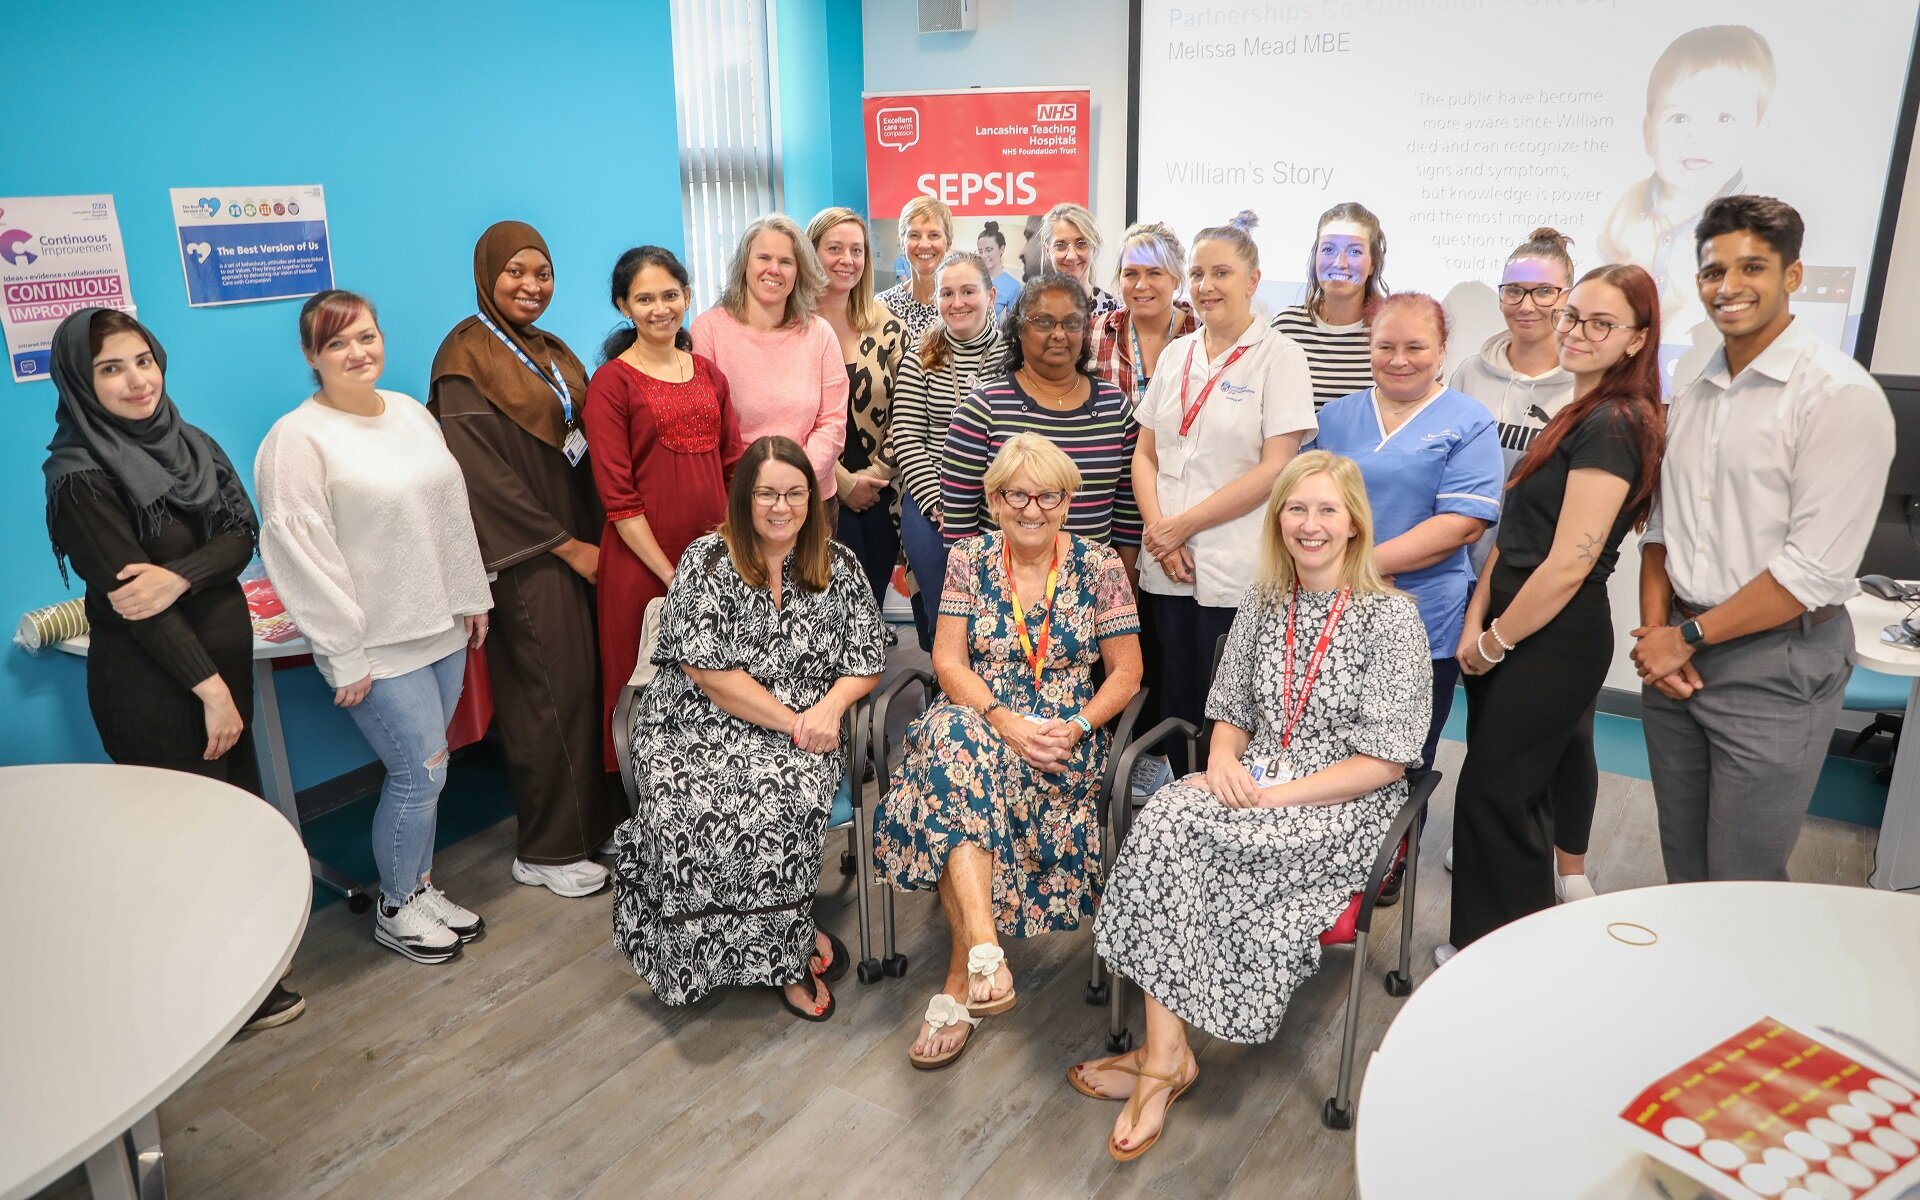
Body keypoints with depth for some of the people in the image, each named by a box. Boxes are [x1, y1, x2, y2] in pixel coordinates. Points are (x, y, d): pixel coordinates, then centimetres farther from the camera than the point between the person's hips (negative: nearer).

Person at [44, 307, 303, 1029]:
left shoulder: (190, 444, 5)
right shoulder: (80, 479, -15)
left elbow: (241, 534, -2)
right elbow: (128, 594, -18)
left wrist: (179, 576, -22)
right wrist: (208, 685, -18)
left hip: (223, 650, 6)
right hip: (150, 678, -6)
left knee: (238, 801, 14)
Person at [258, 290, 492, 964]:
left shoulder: (411, 413, 8)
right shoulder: (298, 439, -13)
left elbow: (453, 512, 14)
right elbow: (301, 554, -16)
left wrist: (473, 597, 14)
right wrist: (345, 655, -15)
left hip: (442, 627, 6)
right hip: (378, 644, -6)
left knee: (421, 769, 14)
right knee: (421, 771, -2)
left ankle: (420, 888, 31)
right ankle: (396, 910, 20)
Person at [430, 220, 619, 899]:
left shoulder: (551, 352, 14)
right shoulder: (466, 358, -10)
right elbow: (483, 473, -15)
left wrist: (597, 535, 4)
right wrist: (567, 545, -13)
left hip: (580, 541, 7)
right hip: (526, 556, -7)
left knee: (589, 681, 9)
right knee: (551, 692, -3)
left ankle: (594, 818, 23)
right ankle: (546, 851, 11)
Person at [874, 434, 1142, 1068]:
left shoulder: (1099, 566, 3)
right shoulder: (969, 560, 6)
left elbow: (1126, 672, 3)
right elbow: (949, 660, -1)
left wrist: (1076, 727, -14)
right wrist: (1006, 722, -17)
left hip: (1066, 736, -2)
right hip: (976, 720, 2)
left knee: (956, 793, -30)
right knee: (955, 744, -35)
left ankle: (959, 982, -19)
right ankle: (984, 950, -39)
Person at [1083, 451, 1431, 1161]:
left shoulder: (1391, 619, -7)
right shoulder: (1263, 603, 9)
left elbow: (1384, 762, -11)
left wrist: (1273, 796, -18)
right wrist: (1223, 760, -8)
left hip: (1346, 806, -5)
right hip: (1254, 787, 5)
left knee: (1168, 837, -27)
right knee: (1164, 817, -27)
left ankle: (1163, 1056, -12)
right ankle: (1166, 1055, -22)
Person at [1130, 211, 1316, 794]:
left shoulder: (1279, 356, -3)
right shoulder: (1176, 354, 13)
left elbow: (1275, 469, -11)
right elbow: (1144, 453, 13)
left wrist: (1183, 525, -11)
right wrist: (1158, 530, -4)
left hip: (1236, 573, -5)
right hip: (1165, 569, 5)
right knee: (1168, 707, 8)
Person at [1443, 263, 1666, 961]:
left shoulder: (1612, 426, -19)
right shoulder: (1579, 414, 12)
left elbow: (1568, 565, -23)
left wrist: (1493, 642, -12)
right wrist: (1477, 619, 2)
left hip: (1553, 637, -9)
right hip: (1548, 634, 9)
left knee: (1496, 787, 1)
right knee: (1550, 766, 21)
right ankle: (1563, 884, 39)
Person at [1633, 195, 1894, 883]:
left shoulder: (1839, 395, -12)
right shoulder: (1694, 395, 10)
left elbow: (1815, 569, -18)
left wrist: (1688, 636, -12)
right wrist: (1655, 629, -2)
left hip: (1776, 665, -6)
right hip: (1675, 653, 6)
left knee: (1741, 887, 4)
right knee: (1683, 871, 17)